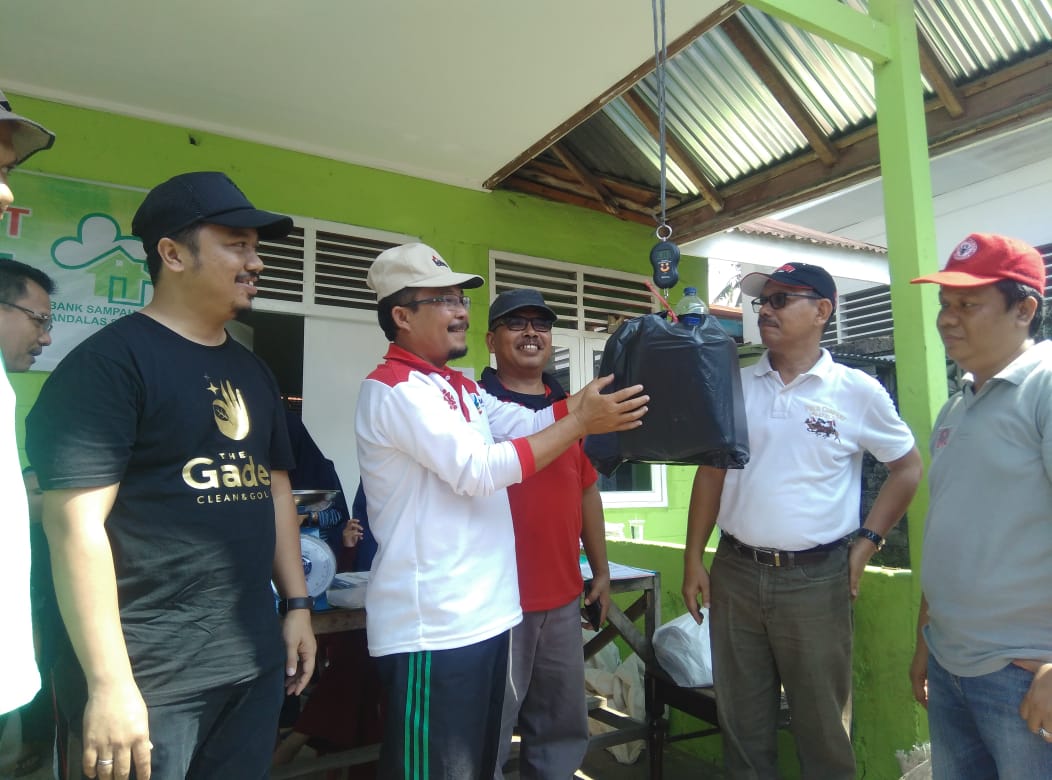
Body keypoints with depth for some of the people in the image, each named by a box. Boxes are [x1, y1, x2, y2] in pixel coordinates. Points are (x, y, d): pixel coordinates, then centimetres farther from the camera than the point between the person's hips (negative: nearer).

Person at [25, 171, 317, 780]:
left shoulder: (253, 371, 11)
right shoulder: (110, 361, -12)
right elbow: (77, 523, -17)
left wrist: (297, 603, 12)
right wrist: (109, 683, -19)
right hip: (150, 672, -7)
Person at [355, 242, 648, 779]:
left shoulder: (460, 388, 15)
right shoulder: (395, 388, -15)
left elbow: (533, 423, 6)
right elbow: (479, 470, -23)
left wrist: (606, 381, -3)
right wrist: (581, 421, -20)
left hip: (482, 613, 9)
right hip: (433, 626, -9)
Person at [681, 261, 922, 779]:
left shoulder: (857, 391, -4)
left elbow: (907, 468, 8)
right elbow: (711, 473, 6)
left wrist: (867, 543, -1)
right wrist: (693, 560, 3)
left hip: (815, 578, -2)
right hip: (734, 572, 3)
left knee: (823, 725, 12)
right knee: (742, 721, 15)